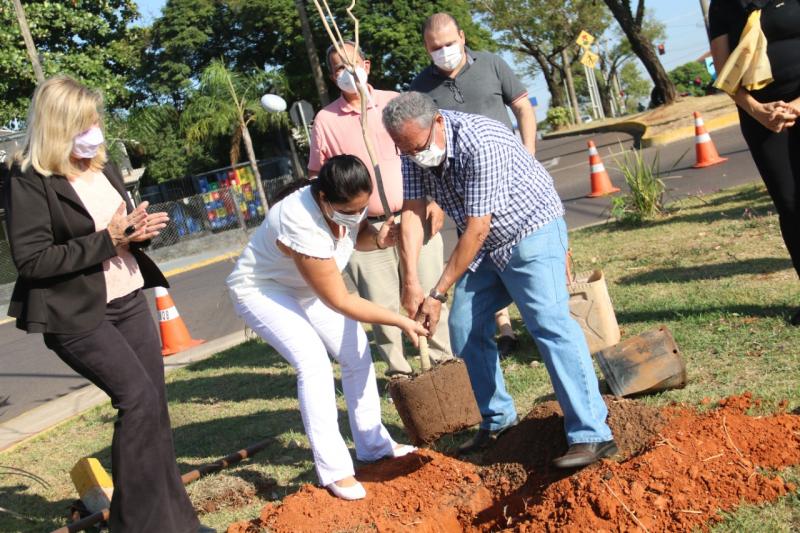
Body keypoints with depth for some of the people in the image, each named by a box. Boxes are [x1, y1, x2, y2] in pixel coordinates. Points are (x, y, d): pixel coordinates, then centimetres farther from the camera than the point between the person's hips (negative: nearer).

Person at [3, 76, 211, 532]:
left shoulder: (104, 167, 10)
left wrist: (140, 230, -4)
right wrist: (106, 241, -21)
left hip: (129, 302, 8)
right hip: (76, 316, -7)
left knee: (154, 405, 8)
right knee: (139, 398, -15)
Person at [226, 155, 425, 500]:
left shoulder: (348, 203, -18)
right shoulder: (302, 227, -39)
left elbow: (358, 234, 6)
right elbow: (340, 302, -32)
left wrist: (377, 239, -18)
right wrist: (401, 322, -28)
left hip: (305, 289, 8)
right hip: (261, 290, -8)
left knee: (357, 352, 3)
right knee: (313, 361, -25)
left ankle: (373, 445, 19)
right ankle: (333, 471, -17)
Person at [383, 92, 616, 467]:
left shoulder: (480, 143, -32)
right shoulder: (413, 148, -9)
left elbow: (477, 230, -29)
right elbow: (411, 213, -12)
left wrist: (438, 293, -25)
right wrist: (411, 283, -23)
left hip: (532, 230, -8)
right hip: (485, 246, 8)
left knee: (550, 325, -20)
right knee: (465, 328, 6)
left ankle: (592, 435, -18)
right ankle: (497, 420, 21)